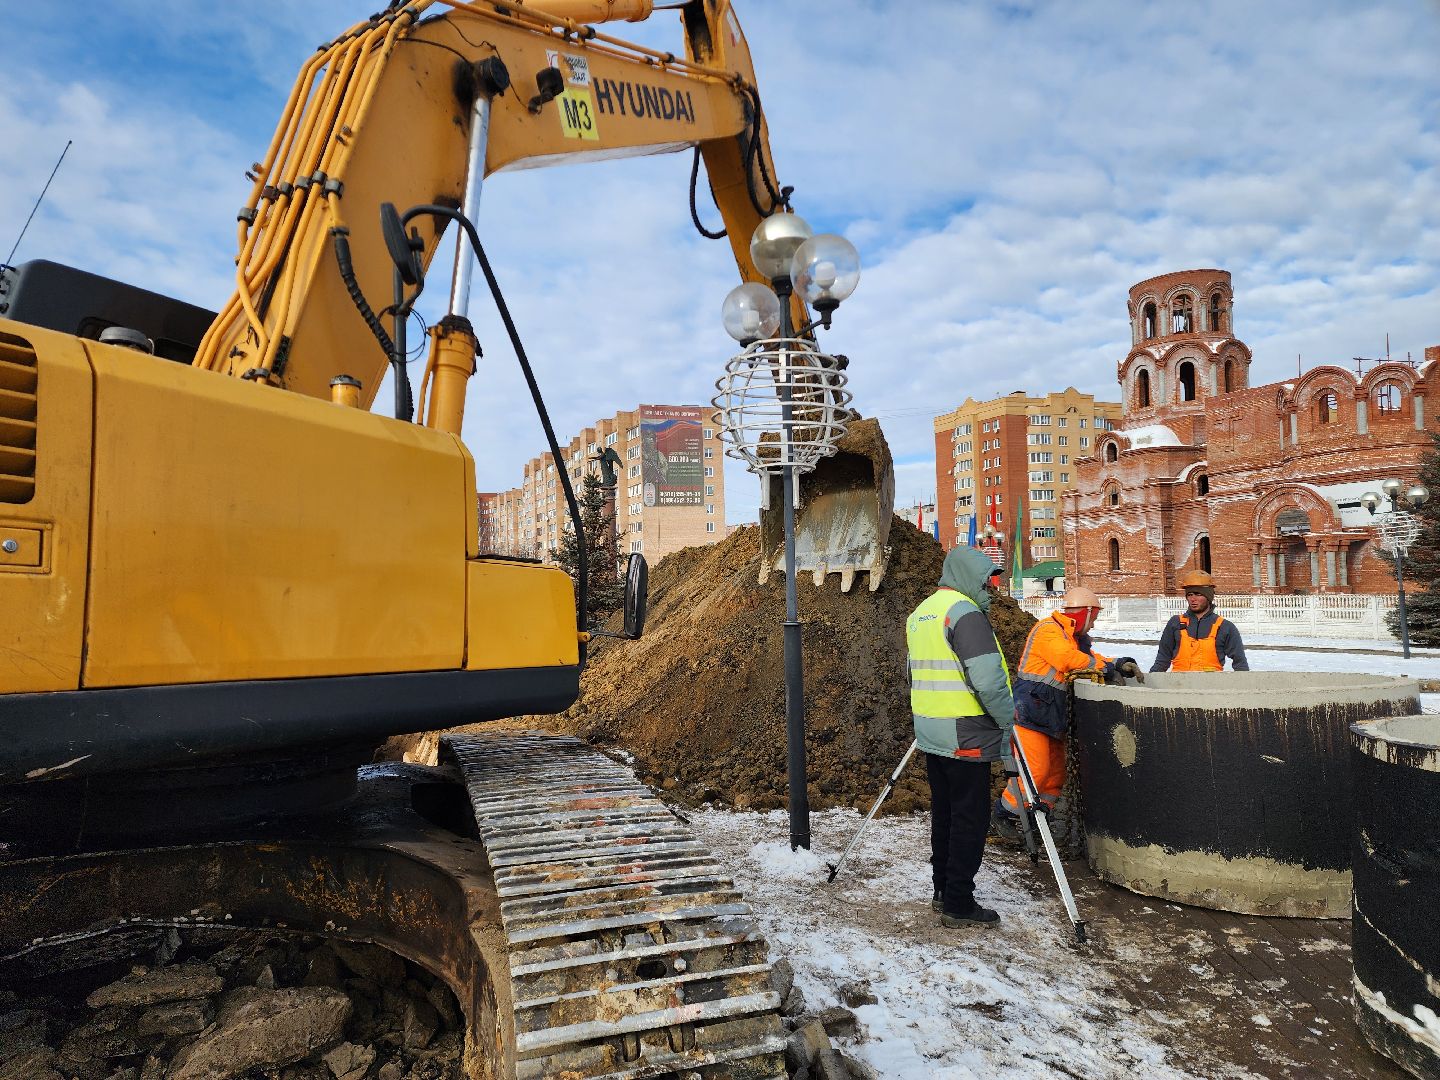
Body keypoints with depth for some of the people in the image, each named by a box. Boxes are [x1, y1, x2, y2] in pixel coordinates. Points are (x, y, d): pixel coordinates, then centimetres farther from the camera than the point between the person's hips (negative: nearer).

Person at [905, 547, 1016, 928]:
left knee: (944, 811, 17)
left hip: (930, 731, 9)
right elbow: (988, 678, -21)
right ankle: (959, 904, 6)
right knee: (970, 818, 0)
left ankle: (943, 889, 26)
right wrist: (1007, 717, -8)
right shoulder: (965, 612, -15)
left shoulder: (919, 614, 14)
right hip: (965, 734, -9)